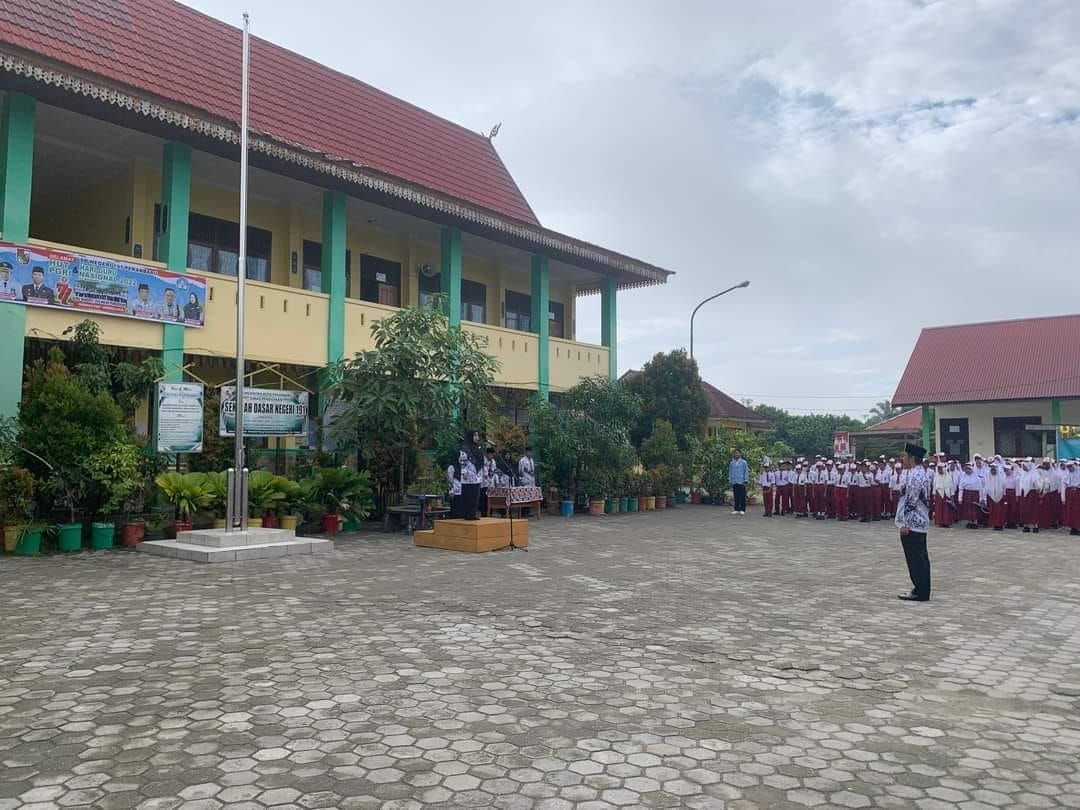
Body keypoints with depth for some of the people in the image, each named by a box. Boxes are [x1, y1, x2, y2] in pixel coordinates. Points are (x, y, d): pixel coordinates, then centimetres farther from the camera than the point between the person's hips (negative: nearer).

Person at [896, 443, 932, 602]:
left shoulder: (915, 476, -19)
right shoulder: (922, 473, 14)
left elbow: (910, 502, -23)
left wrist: (904, 523, -20)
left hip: (912, 524, -11)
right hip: (920, 523, 11)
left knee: (915, 559, -4)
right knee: (921, 558, 14)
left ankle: (920, 593, 1)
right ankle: (922, 590, 20)